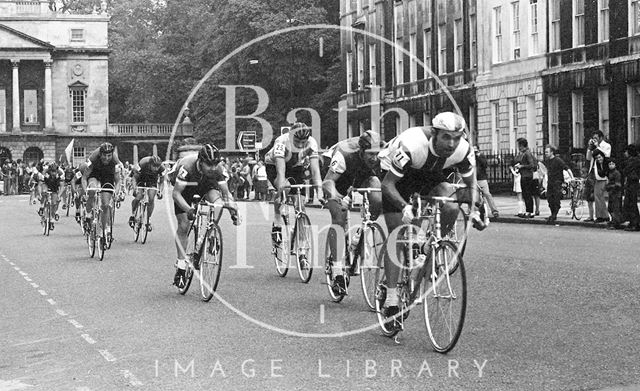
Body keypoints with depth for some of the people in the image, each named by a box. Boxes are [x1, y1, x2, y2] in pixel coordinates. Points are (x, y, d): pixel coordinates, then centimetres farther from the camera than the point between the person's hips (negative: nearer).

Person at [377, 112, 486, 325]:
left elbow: (471, 184, -7)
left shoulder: (463, 150, -25)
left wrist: (473, 210, -24)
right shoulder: (411, 145, -39)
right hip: (399, 178, -3)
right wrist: (404, 207, -48)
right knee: (396, 236, -9)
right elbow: (387, 184, -32)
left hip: (431, 176, 3)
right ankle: (391, 301, -4)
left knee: (451, 207, -27)